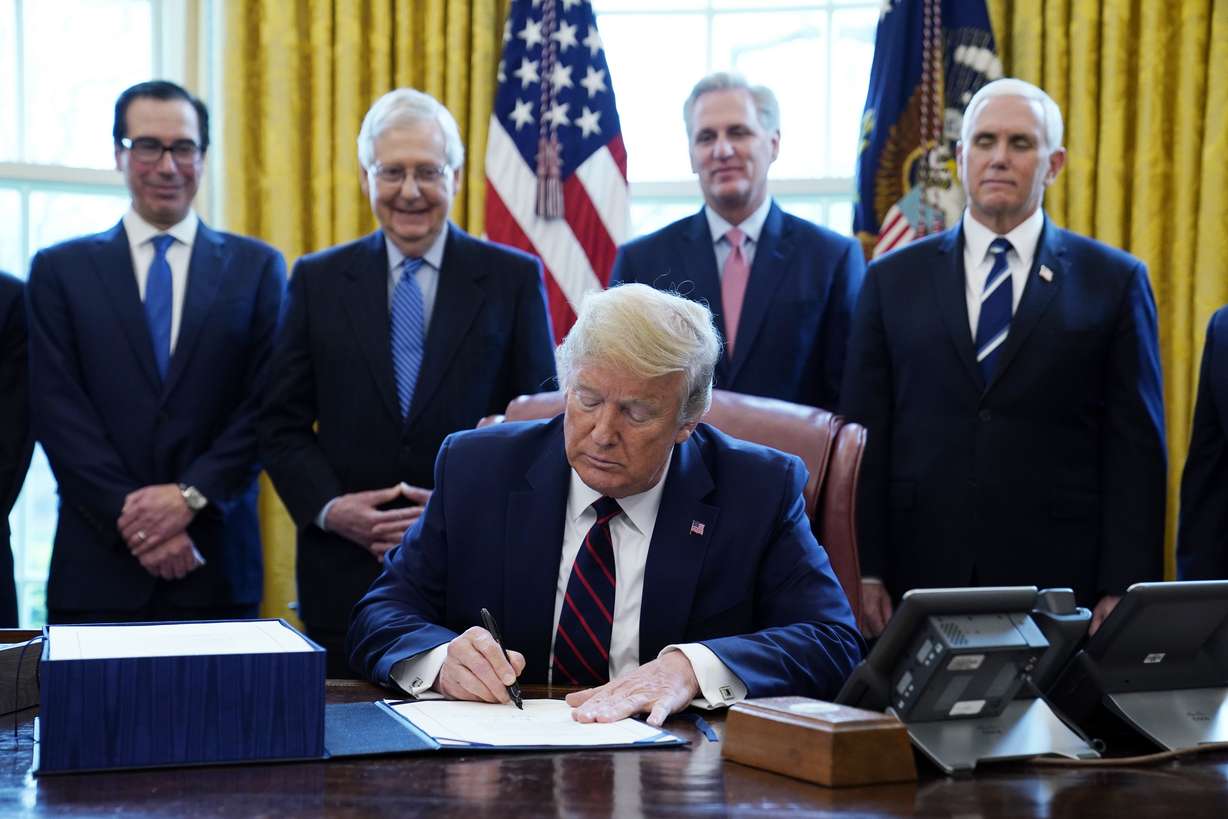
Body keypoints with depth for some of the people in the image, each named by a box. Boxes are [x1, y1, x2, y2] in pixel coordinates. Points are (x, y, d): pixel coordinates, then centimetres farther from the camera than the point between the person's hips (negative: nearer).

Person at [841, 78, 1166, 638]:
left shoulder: (1114, 281, 5)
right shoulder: (894, 278, 9)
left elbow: (1136, 450, 1)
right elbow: (866, 438, 6)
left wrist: (1122, 591, -6)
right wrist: (865, 574, -1)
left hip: (1059, 581, -1)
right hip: (920, 575, 1)